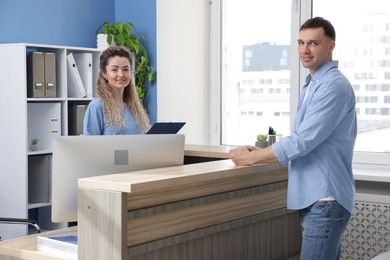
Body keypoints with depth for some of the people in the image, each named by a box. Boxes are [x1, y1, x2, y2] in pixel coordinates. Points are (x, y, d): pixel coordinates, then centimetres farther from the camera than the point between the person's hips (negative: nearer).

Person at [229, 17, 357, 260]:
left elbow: (302, 141, -20)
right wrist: (260, 153, 10)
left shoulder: (334, 86, -15)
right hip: (313, 196, 10)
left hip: (325, 198, -10)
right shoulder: (313, 85, 18)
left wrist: (251, 157, -9)